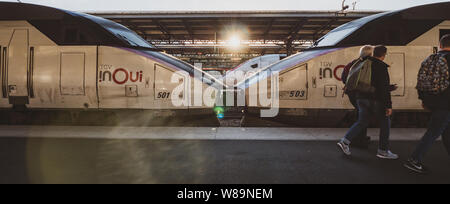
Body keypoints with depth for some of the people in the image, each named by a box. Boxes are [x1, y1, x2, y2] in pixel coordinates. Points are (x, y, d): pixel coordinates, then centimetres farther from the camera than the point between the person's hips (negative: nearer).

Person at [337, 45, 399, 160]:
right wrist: (388, 105, -16)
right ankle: (383, 150, 12)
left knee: (362, 122, 13)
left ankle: (345, 141, 0)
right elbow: (385, 88, -16)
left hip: (361, 98, 7)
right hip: (375, 99, -7)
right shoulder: (381, 67, -11)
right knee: (385, 123, 8)